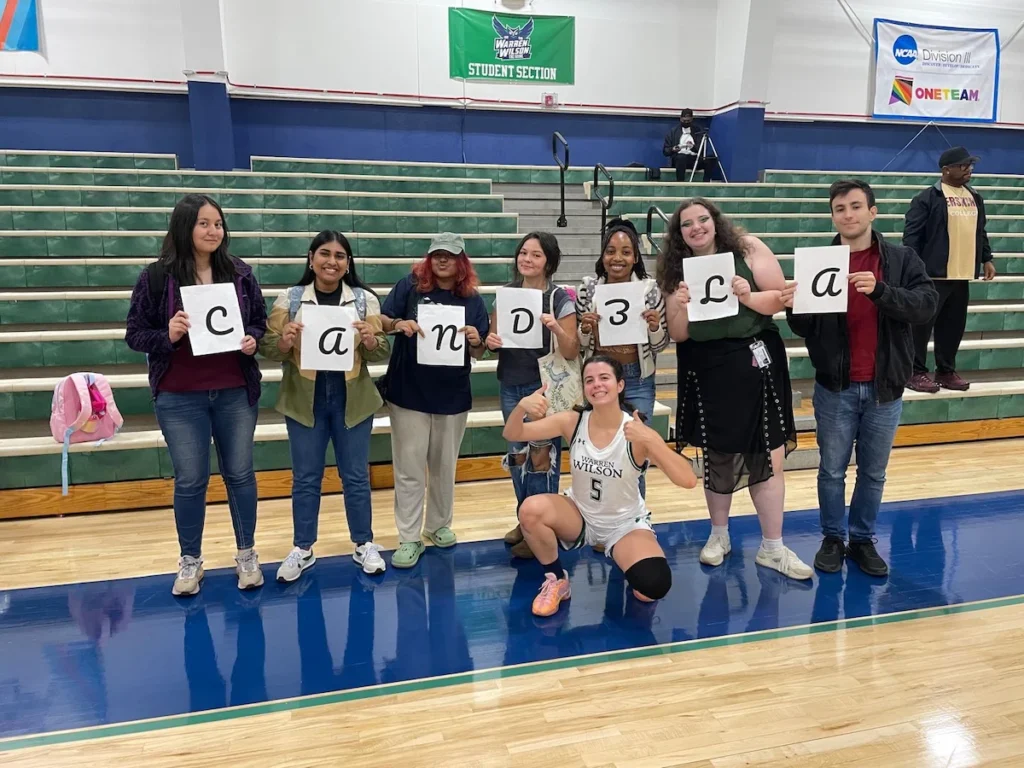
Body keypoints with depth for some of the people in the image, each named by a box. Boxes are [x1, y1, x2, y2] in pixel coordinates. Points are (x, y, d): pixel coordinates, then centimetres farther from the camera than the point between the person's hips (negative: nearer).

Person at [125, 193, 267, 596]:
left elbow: (261, 321, 11)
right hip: (180, 398, -2)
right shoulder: (156, 276, -6)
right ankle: (190, 561, 26)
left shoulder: (240, 272, 1)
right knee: (189, 481, 7)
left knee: (240, 474, 11)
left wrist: (252, 339, -11)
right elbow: (135, 334, -2)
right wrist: (168, 335, -21)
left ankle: (246, 554, 27)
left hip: (235, 393, 2)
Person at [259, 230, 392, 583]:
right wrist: (285, 341, -22)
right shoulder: (289, 298, -1)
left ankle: (364, 544, 27)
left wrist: (370, 340, -22)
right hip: (304, 400, 0)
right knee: (305, 477, 10)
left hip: (352, 400, 0)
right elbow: (268, 348, -1)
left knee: (356, 475, 11)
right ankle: (302, 549, 26)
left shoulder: (365, 299, 0)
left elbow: (383, 352, -1)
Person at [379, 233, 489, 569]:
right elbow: (381, 321, -5)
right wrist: (399, 324, -25)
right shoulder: (410, 286, -3)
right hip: (408, 393, -2)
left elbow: (478, 354, 4)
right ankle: (409, 538, 11)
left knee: (444, 466, 16)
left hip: (452, 396, 2)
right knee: (409, 469, 2)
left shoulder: (472, 299, 2)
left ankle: (440, 525, 34)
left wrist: (475, 341, -17)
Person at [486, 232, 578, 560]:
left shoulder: (561, 298, -9)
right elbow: (493, 337, 12)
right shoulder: (506, 294, 3)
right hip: (510, 387, 5)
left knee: (542, 456, 2)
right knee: (517, 455, 14)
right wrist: (490, 341, -11)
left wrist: (555, 328, -29)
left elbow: (572, 352, -11)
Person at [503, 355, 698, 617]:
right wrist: (522, 406, -37)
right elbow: (512, 434, -15)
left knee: (653, 587, -27)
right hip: (580, 515, 2)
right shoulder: (573, 421, -14)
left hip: (626, 524, -2)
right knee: (531, 509, -28)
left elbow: (688, 480, -31)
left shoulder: (637, 433, -22)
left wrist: (650, 442, -46)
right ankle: (556, 580, -1)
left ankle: (623, 560, 11)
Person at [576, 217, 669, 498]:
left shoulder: (650, 289, -5)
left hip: (637, 382, -1)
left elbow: (660, 345, 3)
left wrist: (655, 327, -17)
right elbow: (578, 346, 4)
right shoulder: (588, 289, -3)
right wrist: (584, 329, -16)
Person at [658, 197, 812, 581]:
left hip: (754, 362, -1)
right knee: (716, 456, 12)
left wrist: (748, 296, -21)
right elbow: (678, 335, 2)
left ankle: (772, 548, 15)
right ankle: (719, 535, 31)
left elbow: (782, 299, -4)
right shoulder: (676, 270, 3)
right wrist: (681, 305, -17)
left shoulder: (747, 249, -2)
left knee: (767, 456, 2)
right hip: (705, 371, 2)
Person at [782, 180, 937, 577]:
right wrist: (794, 308, -24)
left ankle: (863, 540, 30)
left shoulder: (902, 259, -1)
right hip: (835, 388, 0)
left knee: (873, 472, 13)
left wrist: (881, 291, -28)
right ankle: (833, 539, 27)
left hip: (885, 388, 1)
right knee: (832, 470, 11)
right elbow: (805, 329, -2)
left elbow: (926, 304, -13)